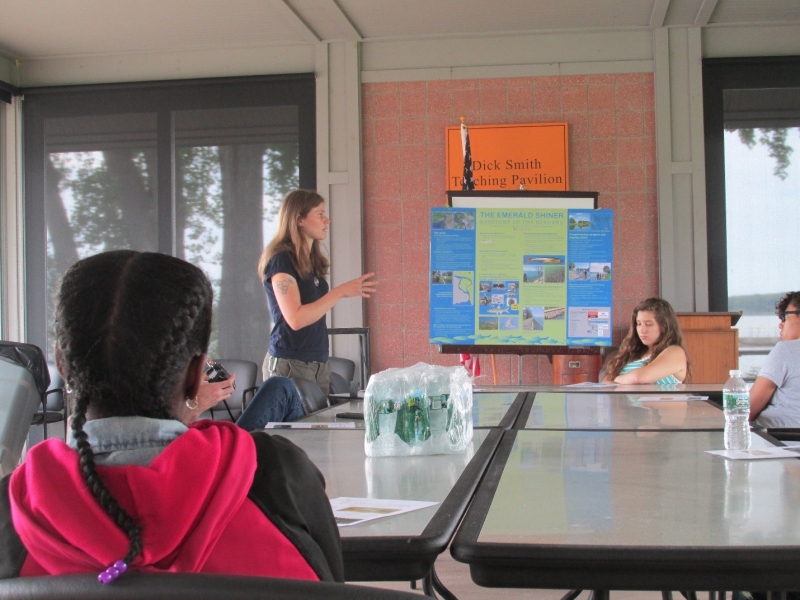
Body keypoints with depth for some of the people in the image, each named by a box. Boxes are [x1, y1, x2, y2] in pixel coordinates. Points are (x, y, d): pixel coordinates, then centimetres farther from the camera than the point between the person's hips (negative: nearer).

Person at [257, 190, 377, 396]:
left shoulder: (312, 261, 12)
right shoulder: (281, 259, -11)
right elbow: (295, 319, -20)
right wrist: (341, 291, -18)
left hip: (319, 362, 8)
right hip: (290, 364, -8)